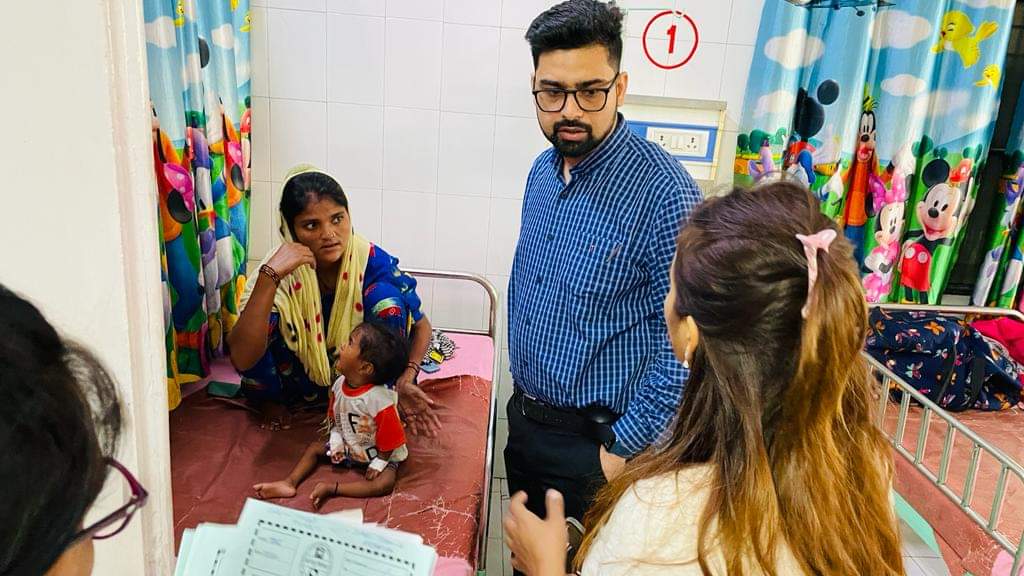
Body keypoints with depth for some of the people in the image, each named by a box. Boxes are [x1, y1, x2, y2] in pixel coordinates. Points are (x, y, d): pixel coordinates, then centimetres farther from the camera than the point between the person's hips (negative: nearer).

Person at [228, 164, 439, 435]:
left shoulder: (372, 261, -23)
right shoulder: (279, 271, -25)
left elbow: (421, 325, -10)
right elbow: (241, 360, -38)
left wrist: (406, 379, -29)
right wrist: (269, 276, -46)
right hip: (301, 379, 0)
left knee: (385, 295, -26)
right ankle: (275, 399, 4)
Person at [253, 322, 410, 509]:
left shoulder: (380, 400, -34)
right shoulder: (339, 385, -13)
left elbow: (390, 439, -23)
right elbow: (335, 419, 4)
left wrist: (379, 463, -18)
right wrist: (336, 442, -6)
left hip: (379, 453, -6)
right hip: (348, 446, 7)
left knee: (384, 484, -30)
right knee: (314, 447, 7)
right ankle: (290, 482, -4)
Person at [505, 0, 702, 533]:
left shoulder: (663, 192, -23)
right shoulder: (542, 171, 1)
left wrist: (622, 451, -18)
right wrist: (520, 380, 14)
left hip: (595, 441, -7)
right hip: (525, 420, 7)